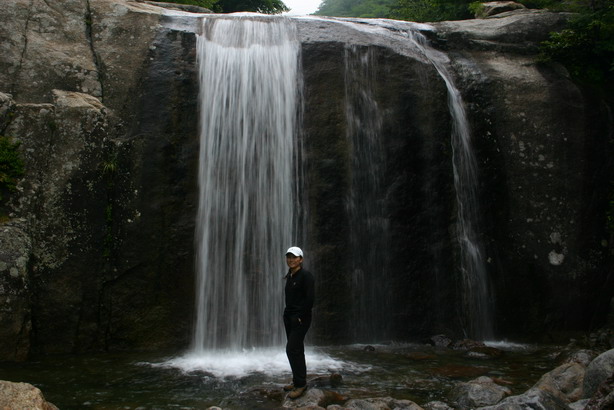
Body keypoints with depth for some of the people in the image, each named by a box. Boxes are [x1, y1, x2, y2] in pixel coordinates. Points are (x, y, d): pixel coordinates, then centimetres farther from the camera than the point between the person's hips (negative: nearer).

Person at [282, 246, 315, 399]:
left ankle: (301, 384, -2)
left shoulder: (305, 275, -12)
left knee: (292, 349, -11)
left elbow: (310, 298, -18)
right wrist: (287, 313, 8)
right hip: (289, 317, 8)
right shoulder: (290, 276, 12)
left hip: (300, 318, -8)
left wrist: (301, 316, -16)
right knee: (296, 349, 13)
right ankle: (297, 381, 21)